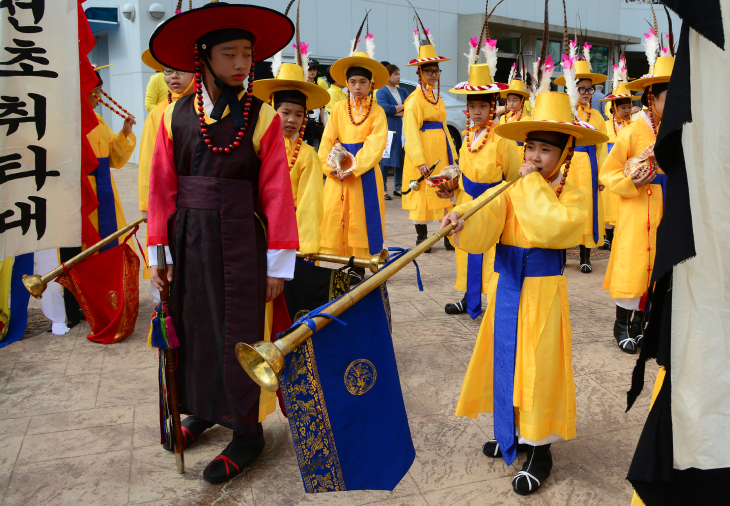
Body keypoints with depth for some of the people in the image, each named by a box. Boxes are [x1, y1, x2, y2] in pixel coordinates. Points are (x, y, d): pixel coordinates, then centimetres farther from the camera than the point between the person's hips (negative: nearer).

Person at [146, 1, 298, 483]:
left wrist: (278, 263, -10)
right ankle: (202, 409, 39)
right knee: (192, 326, 16)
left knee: (238, 335, 4)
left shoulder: (263, 117, -5)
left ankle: (246, 430, 22)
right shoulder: (175, 116, 3)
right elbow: (162, 187, 4)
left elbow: (277, 191, -8)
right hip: (189, 239, 4)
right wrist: (159, 252, 3)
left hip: (242, 240, -3)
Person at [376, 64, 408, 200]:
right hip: (388, 129, -6)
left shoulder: (402, 91, 17)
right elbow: (386, 108, -16)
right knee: (386, 160, -6)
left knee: (401, 158, 7)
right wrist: (403, 106, -3)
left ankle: (398, 187, 16)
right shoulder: (381, 91, -1)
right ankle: (382, 189, 0)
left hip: (402, 130, 6)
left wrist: (396, 111, -10)